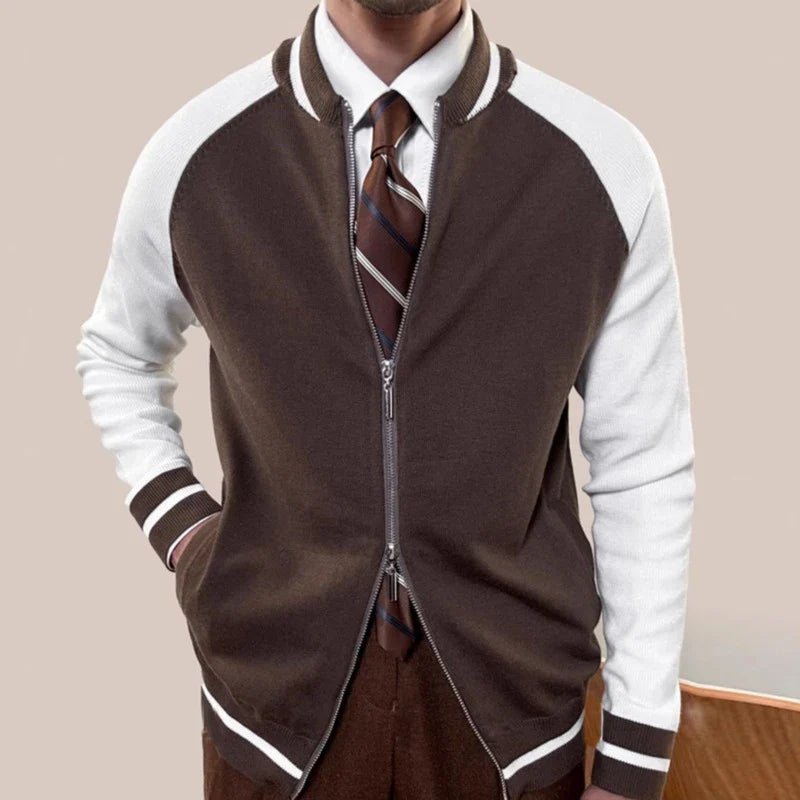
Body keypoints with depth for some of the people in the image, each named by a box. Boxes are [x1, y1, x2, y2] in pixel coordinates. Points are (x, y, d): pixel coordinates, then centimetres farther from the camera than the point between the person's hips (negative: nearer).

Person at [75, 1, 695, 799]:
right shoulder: (193, 155, -9)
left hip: (510, 714, 1)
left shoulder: (605, 164, -13)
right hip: (279, 699, 1)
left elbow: (646, 471, -6)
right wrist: (175, 521, -4)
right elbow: (116, 355, 12)